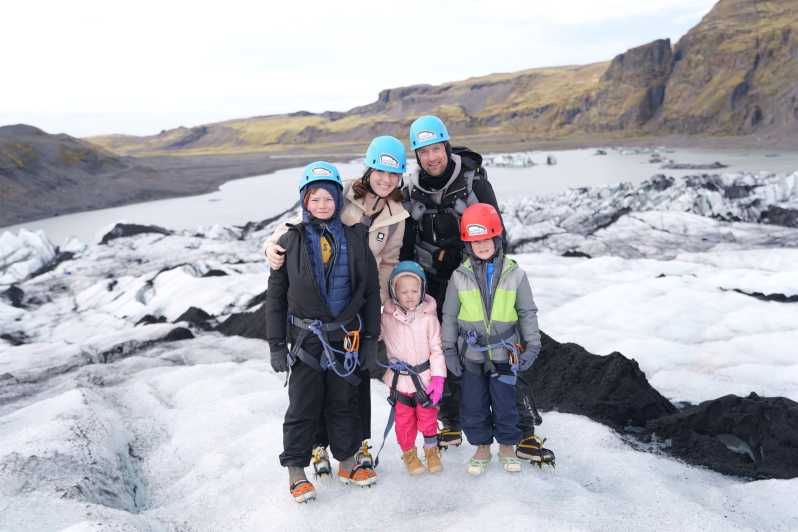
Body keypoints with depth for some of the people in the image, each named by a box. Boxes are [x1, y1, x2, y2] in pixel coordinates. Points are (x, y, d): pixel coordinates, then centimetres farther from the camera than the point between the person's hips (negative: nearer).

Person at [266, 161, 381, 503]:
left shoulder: (355, 238, 1)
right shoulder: (291, 241, -3)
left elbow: (371, 291, 4)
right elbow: (275, 296, -1)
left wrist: (371, 339, 2)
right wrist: (276, 345, -4)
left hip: (347, 336, 2)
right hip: (306, 337, -2)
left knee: (344, 402, 15)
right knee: (303, 406, 6)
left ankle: (347, 463, 32)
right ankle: (296, 471, 21)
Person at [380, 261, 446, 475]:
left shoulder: (428, 317, -10)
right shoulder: (387, 317, -6)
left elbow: (436, 349, -5)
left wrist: (438, 377, -9)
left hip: (424, 377, -1)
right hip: (399, 379, 1)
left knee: (428, 417, 12)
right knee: (404, 419, 12)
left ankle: (431, 449, 35)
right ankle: (409, 452, 34)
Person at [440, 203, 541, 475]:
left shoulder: (514, 274, -4)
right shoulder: (460, 276, -3)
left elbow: (527, 312, 3)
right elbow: (449, 316, 4)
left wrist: (532, 345, 0)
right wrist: (449, 349, 3)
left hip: (504, 353, -1)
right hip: (471, 354, 1)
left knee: (505, 404, 8)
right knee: (473, 405, 10)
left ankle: (507, 447, 30)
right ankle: (482, 447, 29)